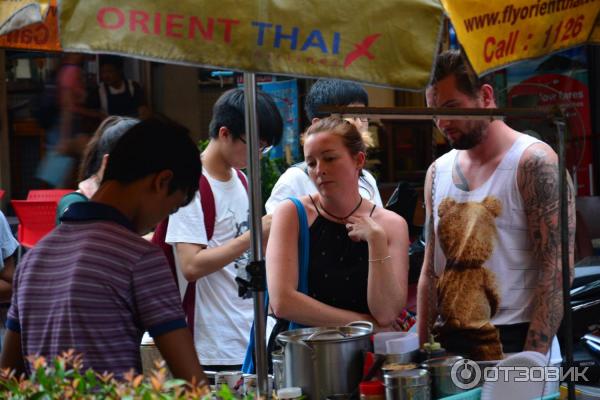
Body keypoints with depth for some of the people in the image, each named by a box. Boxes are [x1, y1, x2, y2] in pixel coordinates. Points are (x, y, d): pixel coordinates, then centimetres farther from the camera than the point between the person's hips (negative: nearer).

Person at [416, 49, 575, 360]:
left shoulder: (535, 163, -8)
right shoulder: (438, 172, 10)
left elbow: (555, 270, -13)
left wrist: (534, 357, -19)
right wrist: (423, 347, 7)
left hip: (515, 340, -5)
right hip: (450, 343, 5)